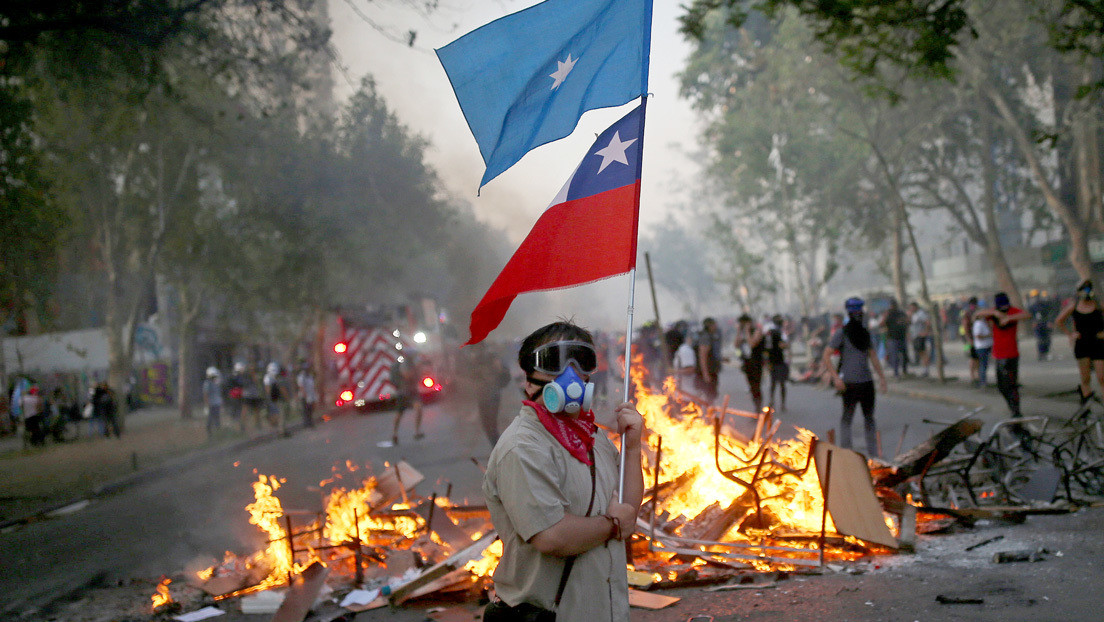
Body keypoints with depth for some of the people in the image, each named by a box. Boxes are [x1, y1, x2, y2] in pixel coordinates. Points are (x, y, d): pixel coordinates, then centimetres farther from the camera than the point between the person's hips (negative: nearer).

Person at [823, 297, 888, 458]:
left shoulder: (865, 332, 13)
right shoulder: (841, 333, -5)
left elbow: (873, 356, 21)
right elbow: (826, 356, -8)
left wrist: (881, 377, 17)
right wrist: (836, 377, -16)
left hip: (867, 380, 6)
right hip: (849, 382, -6)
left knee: (869, 417, 9)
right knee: (847, 416, -4)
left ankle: (873, 452, 15)